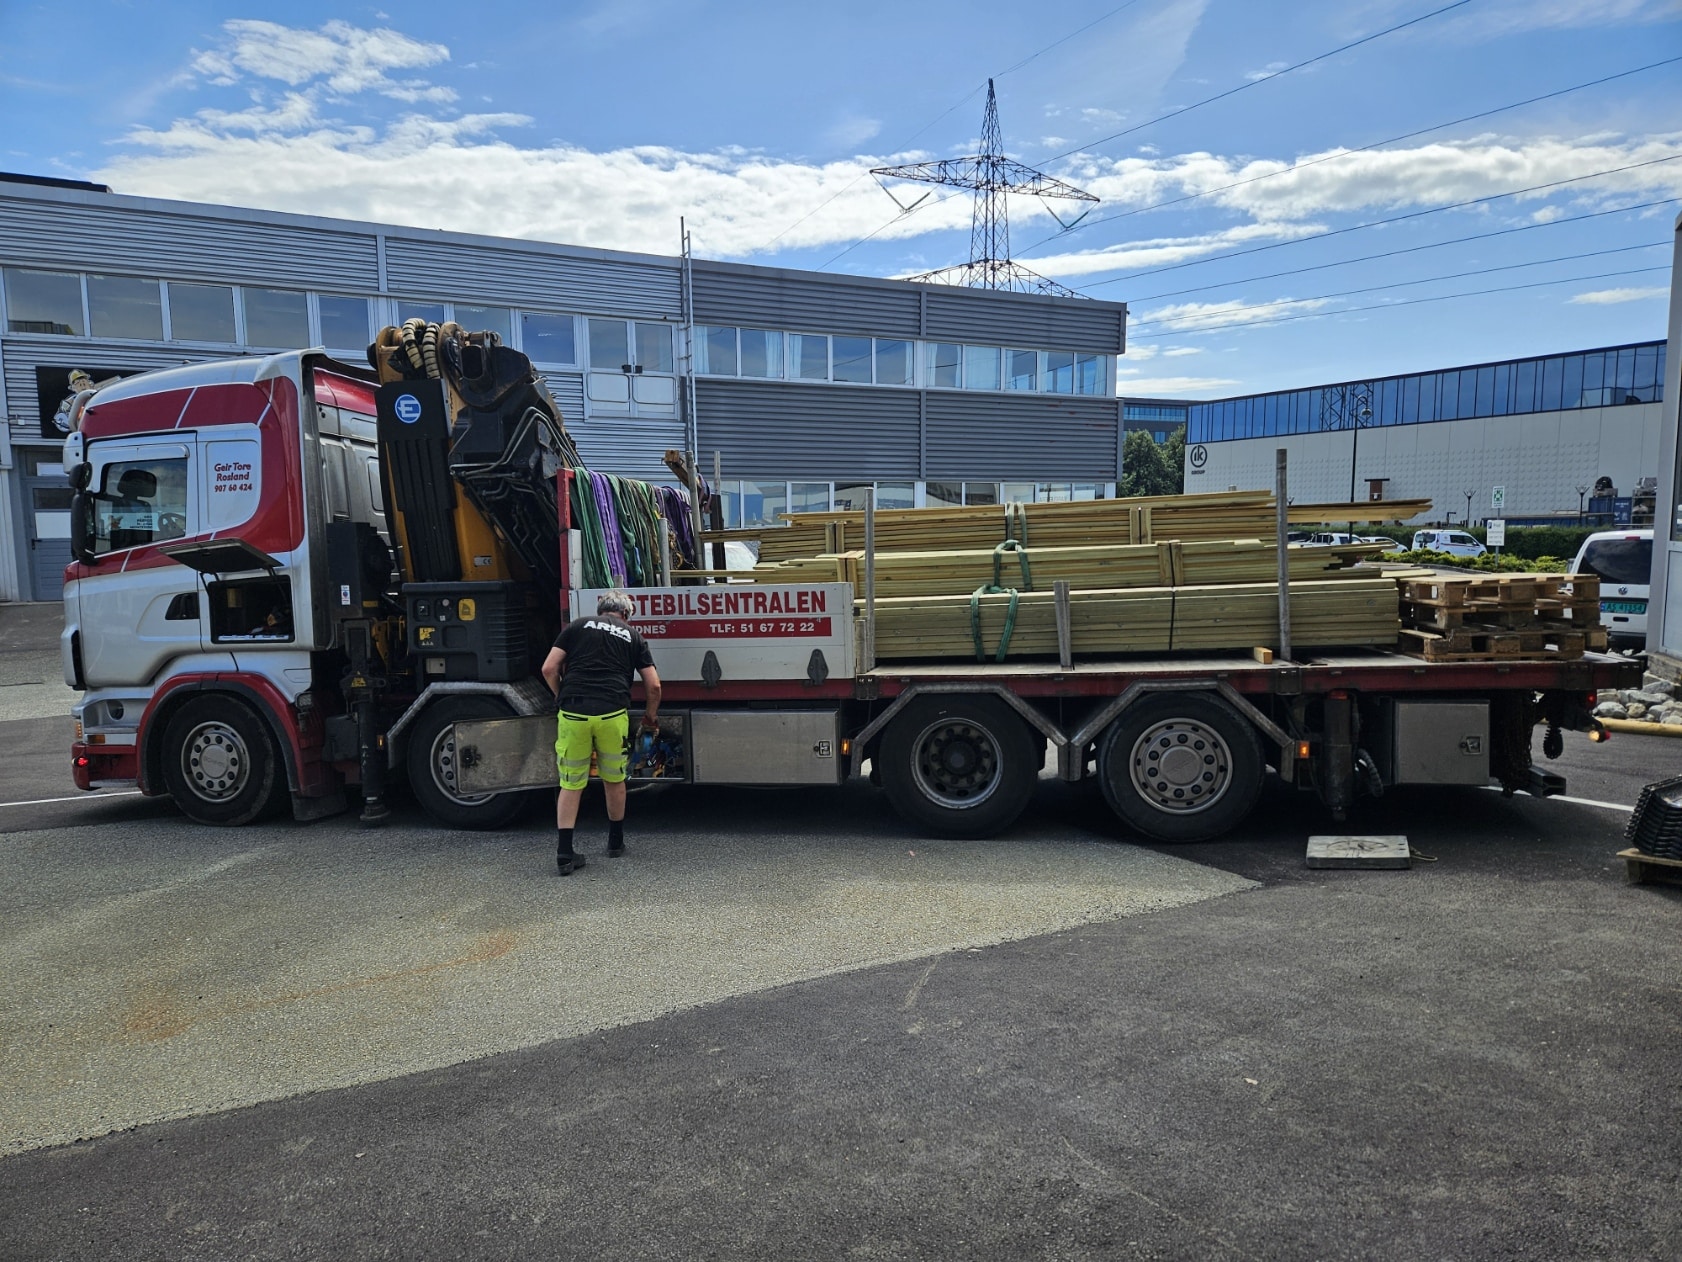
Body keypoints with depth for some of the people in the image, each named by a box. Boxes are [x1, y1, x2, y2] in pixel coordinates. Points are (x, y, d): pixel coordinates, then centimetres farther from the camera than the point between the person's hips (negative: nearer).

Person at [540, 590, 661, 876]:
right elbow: (653, 685, 14)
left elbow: (549, 669, 7)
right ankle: (615, 842, 32)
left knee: (571, 784, 10)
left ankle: (564, 853, 5)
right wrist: (650, 715, 31)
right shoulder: (633, 635, 18)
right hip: (612, 713, 0)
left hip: (572, 713, 0)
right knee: (614, 780, 19)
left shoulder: (577, 626, 16)